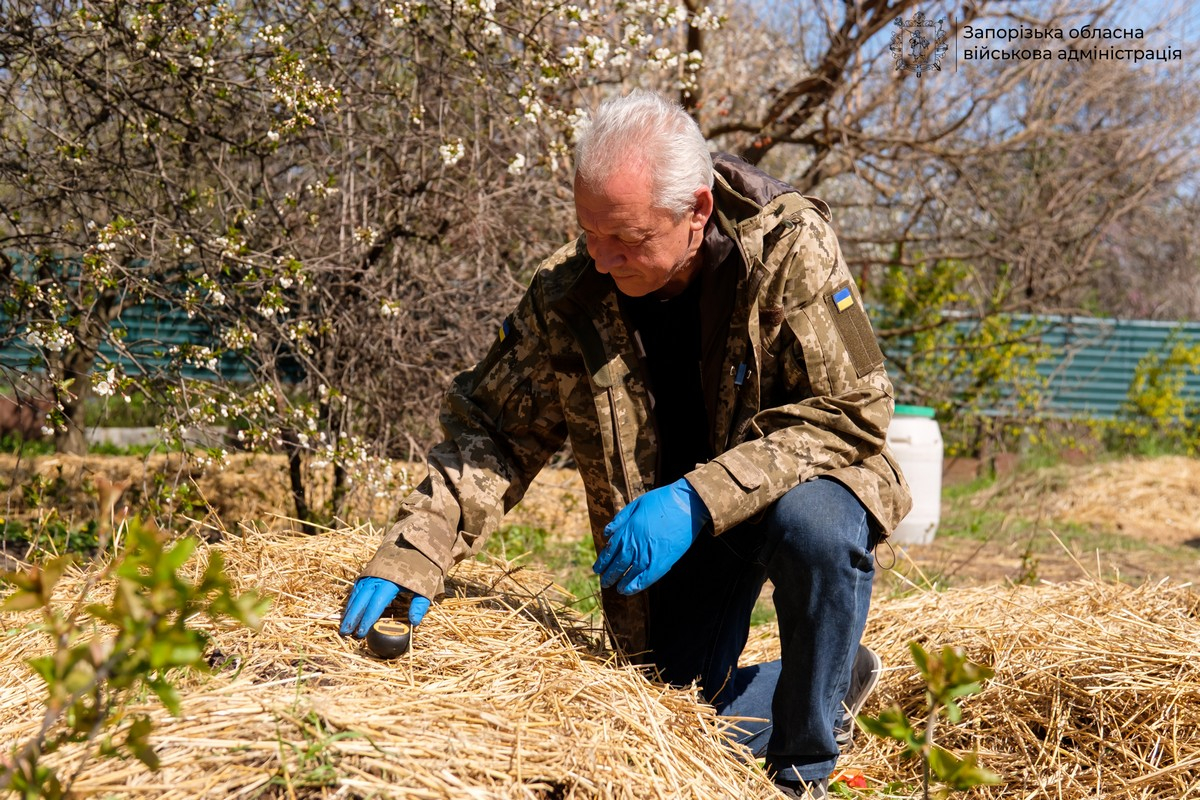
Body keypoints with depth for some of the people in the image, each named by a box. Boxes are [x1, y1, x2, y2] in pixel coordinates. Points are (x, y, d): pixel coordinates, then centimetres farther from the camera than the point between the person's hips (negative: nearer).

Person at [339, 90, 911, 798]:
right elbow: (493, 429, -9)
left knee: (813, 523, -38)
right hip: (670, 523, 3)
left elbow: (853, 411, -27)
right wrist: (410, 555, -25)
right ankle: (837, 682, 25)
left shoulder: (789, 248, -24)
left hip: (797, 483, -3)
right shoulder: (569, 293, -14)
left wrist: (699, 500, -36)